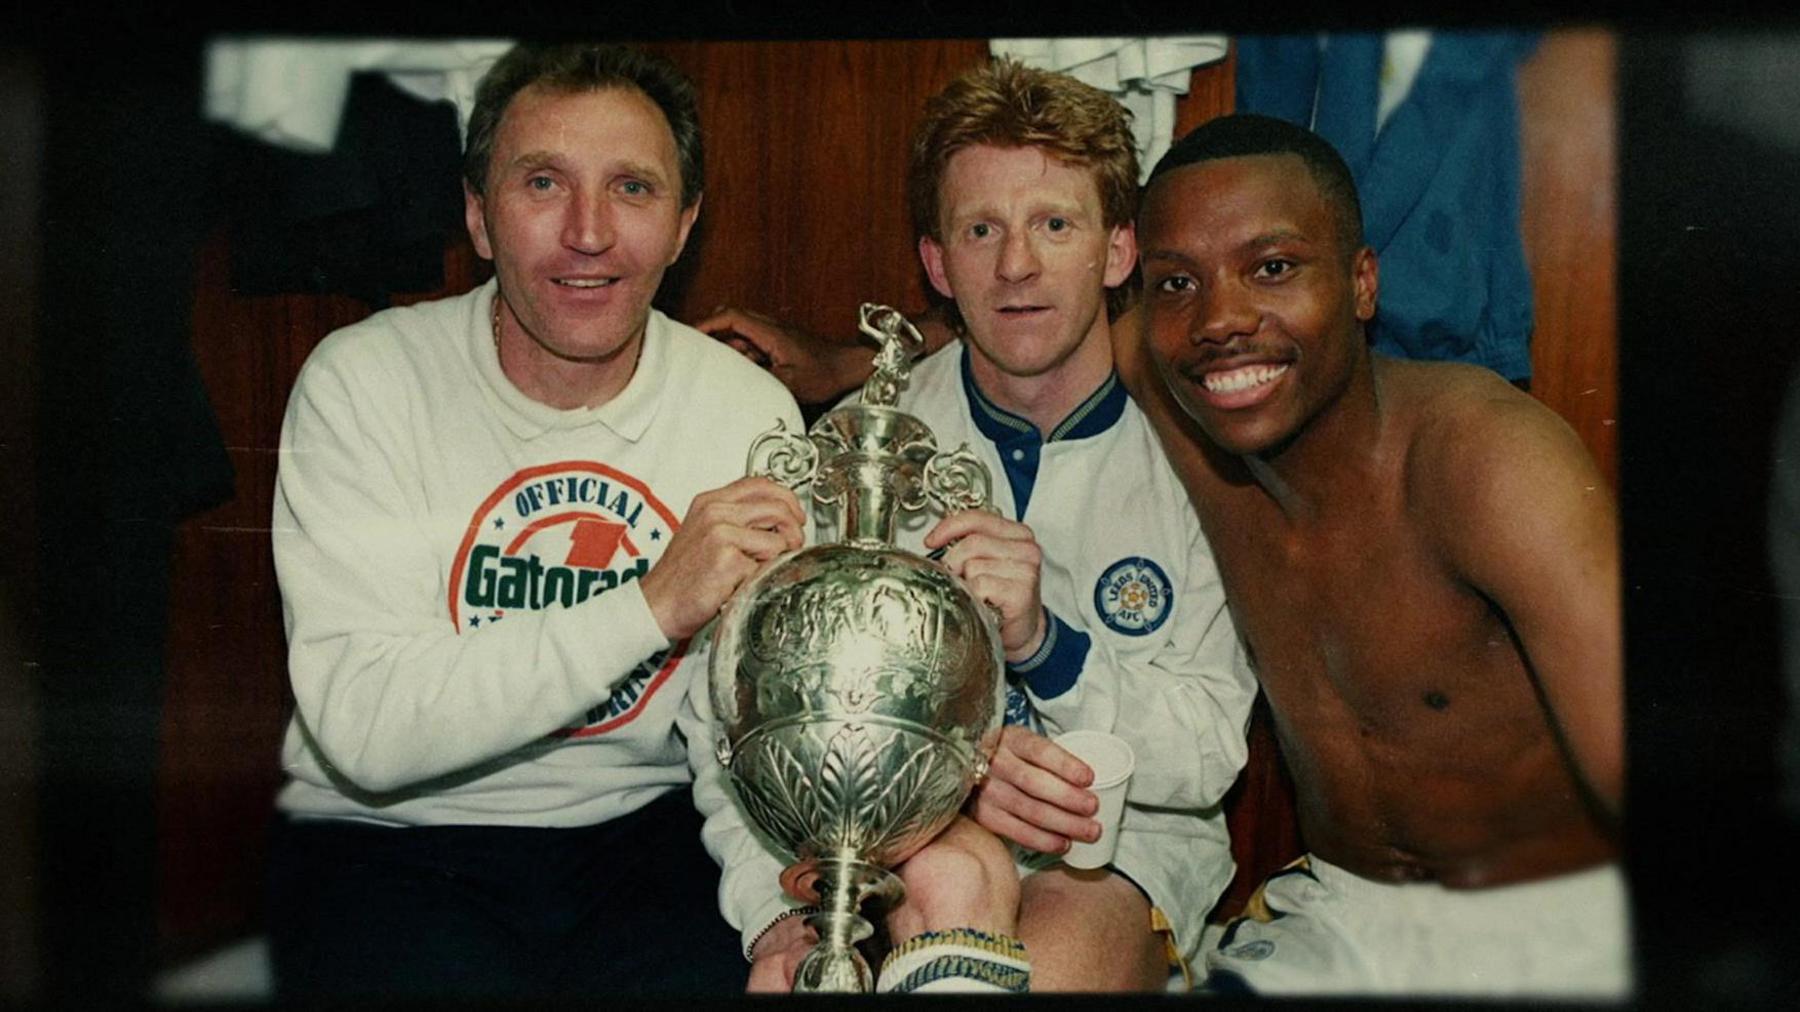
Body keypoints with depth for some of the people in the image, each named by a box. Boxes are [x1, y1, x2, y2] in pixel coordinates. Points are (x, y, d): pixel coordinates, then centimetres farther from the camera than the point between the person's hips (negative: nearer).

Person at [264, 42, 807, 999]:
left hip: (646, 827, 2)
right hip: (392, 840, -2)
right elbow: (363, 728, -21)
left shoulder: (752, 411, -3)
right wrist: (654, 604, -27)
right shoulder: (361, 383, -10)